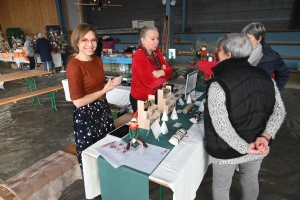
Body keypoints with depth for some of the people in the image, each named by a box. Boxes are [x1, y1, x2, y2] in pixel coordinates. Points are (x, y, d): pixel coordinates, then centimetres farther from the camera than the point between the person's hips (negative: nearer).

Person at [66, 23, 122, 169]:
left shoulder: (97, 60, 3)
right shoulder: (74, 66, -20)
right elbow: (78, 101, -23)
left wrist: (111, 84, -3)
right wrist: (105, 90, -17)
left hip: (103, 109, 8)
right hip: (85, 115, -8)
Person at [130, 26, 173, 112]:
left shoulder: (156, 52, 1)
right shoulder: (139, 56, -23)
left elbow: (169, 70, -3)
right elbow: (150, 82, -30)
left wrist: (161, 73, -25)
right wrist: (163, 76, -12)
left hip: (155, 97, 7)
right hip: (140, 99, -7)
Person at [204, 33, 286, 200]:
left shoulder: (218, 84, -24)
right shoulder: (265, 76, -5)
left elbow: (221, 125, -29)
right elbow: (279, 111, -5)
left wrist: (245, 148, -21)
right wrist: (265, 136, -14)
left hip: (227, 150, -5)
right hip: (258, 147, 6)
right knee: (251, 181, 30)